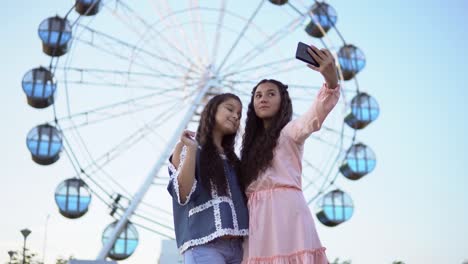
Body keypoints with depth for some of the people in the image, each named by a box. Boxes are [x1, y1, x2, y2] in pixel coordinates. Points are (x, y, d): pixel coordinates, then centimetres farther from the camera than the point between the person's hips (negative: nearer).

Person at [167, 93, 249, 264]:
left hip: (236, 246, 6)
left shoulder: (232, 158, 23)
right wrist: (191, 149, -10)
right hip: (204, 245, -5)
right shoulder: (185, 147, 8)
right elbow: (183, 195, -7)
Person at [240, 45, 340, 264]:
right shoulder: (254, 144, 27)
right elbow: (245, 186, 19)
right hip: (257, 218, 6)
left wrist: (331, 79, -31)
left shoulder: (290, 130, 9)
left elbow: (316, 114, -12)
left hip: (286, 210, -6)